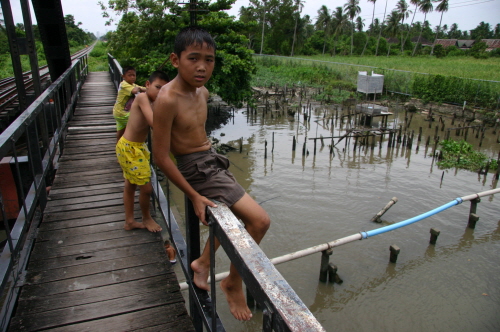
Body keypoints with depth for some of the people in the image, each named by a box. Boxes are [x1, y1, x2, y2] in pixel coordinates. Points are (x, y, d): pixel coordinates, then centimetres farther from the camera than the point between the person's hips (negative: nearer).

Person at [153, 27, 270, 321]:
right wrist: (194, 195, -19)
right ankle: (234, 283, 8)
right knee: (260, 220, -13)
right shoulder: (168, 100, -23)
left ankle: (203, 263, 45)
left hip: (213, 161, 9)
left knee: (231, 218, 27)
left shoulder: (202, 92, 2)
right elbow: (161, 157, -21)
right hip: (197, 170, -9)